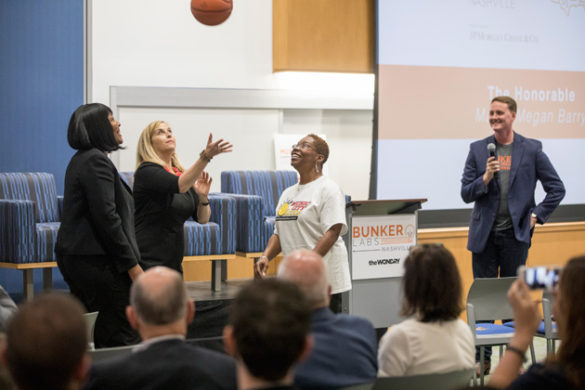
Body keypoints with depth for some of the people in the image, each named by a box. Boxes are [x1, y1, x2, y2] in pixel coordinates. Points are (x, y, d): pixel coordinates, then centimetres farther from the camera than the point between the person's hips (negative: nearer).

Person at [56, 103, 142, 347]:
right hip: (96, 260, -11)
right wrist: (132, 264, -18)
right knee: (124, 335, -9)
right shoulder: (96, 161, -14)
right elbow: (107, 217, -20)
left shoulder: (82, 159, 18)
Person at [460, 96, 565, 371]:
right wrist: (485, 178, -16)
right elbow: (466, 194, 1)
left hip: (516, 234, -1)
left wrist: (537, 215, -2)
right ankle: (482, 358, 11)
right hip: (484, 234, 1)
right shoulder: (478, 149, 3)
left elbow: (557, 189, 5)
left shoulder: (531, 150, 0)